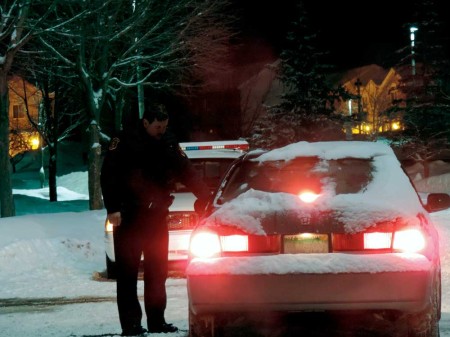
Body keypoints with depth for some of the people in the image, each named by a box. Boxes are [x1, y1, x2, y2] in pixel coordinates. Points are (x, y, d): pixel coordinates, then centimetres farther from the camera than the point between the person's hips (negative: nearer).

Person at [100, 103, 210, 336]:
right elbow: (108, 175, -9)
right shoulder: (125, 143, -5)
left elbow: (187, 172, 8)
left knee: (157, 271, 8)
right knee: (128, 272, -3)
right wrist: (113, 209, -17)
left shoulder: (169, 144, 8)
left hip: (156, 215, 5)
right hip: (128, 218, -5)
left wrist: (206, 197, -6)